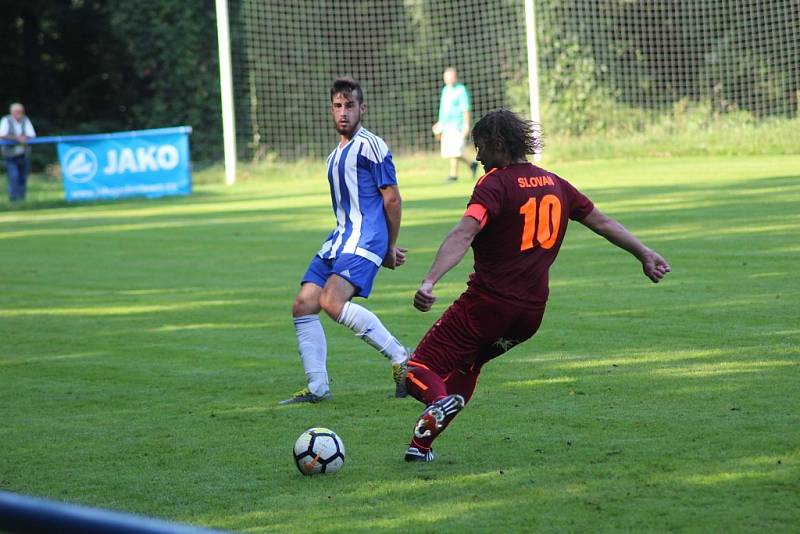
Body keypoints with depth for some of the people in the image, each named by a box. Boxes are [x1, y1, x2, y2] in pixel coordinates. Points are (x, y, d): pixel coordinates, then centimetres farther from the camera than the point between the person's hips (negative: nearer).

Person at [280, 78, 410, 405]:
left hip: (365, 240, -9)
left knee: (332, 302, -27)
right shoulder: (335, 155, 22)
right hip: (339, 240, 9)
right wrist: (387, 249, 20)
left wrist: (390, 248, 0)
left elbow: (392, 198, -6)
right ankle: (317, 387, 1)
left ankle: (402, 359, -19)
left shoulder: (370, 146, -6)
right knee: (303, 305, -1)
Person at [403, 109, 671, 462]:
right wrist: (645, 254, 30)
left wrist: (429, 282, -38)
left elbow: (463, 236, -26)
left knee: (418, 369, -2)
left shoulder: (495, 184, -11)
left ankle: (438, 400, -35)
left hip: (487, 303, -7)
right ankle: (421, 446, 22)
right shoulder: (554, 184, 10)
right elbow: (602, 223, 19)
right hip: (532, 311, 7)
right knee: (466, 363, 28)